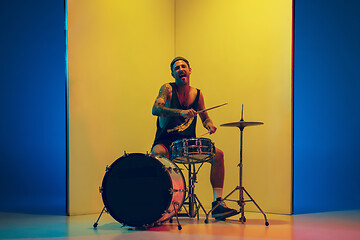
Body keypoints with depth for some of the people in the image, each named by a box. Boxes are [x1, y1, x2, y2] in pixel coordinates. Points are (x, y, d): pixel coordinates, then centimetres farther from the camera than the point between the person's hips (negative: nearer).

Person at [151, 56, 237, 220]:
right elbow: (155, 109, -23)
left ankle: (218, 203, -14)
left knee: (218, 154, -16)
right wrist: (181, 112, -37)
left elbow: (204, 117, 22)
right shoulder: (168, 89, -5)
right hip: (166, 141, -4)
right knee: (158, 154, -37)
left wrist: (209, 125, -3)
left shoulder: (197, 94, 9)